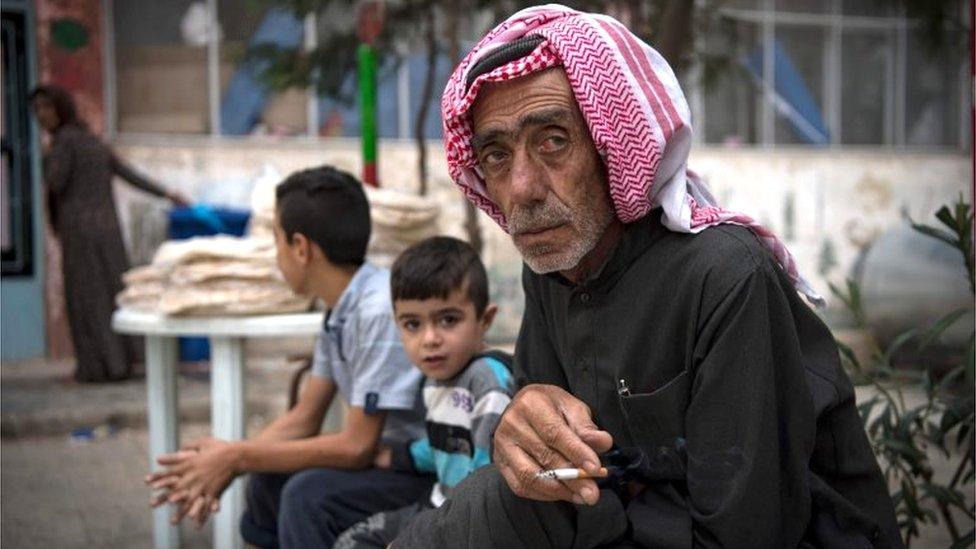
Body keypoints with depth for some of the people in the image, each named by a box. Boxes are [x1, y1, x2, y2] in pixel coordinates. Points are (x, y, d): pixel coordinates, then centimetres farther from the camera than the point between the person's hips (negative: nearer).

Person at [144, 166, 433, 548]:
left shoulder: (380, 311, -25)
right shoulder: (341, 311, 3)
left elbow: (356, 447, -23)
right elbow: (303, 420, 9)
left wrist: (237, 457, -15)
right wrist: (222, 465, -6)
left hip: (432, 474, -9)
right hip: (388, 458, 9)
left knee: (310, 493, -25)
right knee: (269, 477, 12)